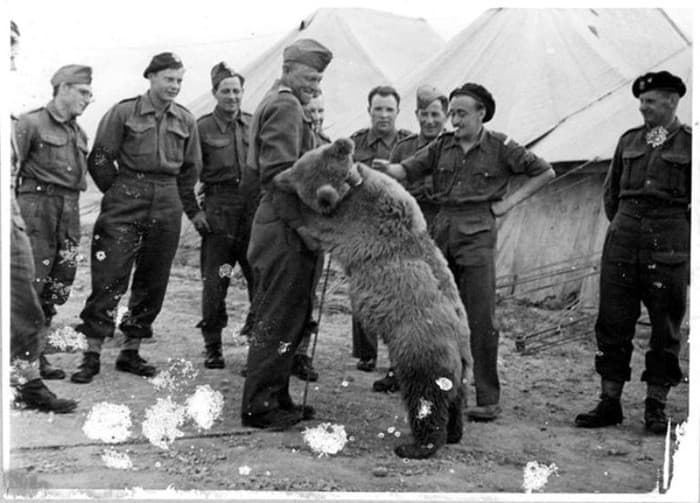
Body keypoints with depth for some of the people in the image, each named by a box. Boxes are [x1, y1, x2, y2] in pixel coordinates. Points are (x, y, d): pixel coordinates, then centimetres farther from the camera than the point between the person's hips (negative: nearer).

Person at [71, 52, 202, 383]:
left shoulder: (186, 121, 10)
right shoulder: (124, 113, -2)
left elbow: (190, 169, 17)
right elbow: (100, 160, 1)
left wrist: (191, 209, 14)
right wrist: (120, 194, 3)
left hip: (167, 207, 4)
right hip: (125, 206, -4)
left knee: (153, 281, 7)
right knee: (109, 277, -8)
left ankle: (131, 352, 17)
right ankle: (92, 354, -2)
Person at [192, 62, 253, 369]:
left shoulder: (254, 124, 11)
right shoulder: (202, 127, 1)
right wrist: (194, 211, -6)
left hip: (254, 205, 3)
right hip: (218, 207, -3)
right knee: (215, 280, 0)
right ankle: (212, 347, 11)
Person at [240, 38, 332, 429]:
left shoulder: (283, 104, 22)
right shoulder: (285, 106, -11)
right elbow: (278, 174, -20)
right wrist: (300, 224, -21)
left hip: (286, 228, 10)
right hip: (286, 233, -10)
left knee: (290, 317, 15)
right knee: (279, 320, -4)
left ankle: (276, 398, 24)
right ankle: (260, 406, 3)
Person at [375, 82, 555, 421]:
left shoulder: (500, 147, 2)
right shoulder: (442, 146, 12)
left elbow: (545, 172, 7)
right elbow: (408, 170, 3)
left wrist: (509, 201, 1)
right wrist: (386, 168, -19)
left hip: (478, 231, -5)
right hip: (443, 228, 5)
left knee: (481, 319, -8)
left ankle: (488, 399, -2)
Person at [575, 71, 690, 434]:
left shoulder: (689, 142, 1)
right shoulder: (628, 140, 13)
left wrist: (678, 233, 5)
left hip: (668, 247, -3)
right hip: (622, 243, 4)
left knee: (665, 327, 3)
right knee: (613, 322, 3)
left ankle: (656, 407, 12)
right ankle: (609, 402, 11)